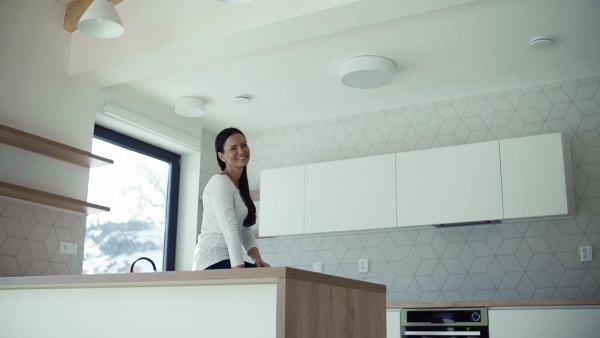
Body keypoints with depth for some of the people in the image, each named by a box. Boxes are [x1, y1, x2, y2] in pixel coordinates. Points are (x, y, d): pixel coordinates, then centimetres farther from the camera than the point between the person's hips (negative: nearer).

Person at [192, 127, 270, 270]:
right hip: (213, 261, -9)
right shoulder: (220, 182, -9)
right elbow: (229, 230, -20)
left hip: (225, 259, 9)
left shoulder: (240, 186, 19)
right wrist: (240, 270, -28)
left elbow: (245, 231, 12)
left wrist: (258, 259, -5)